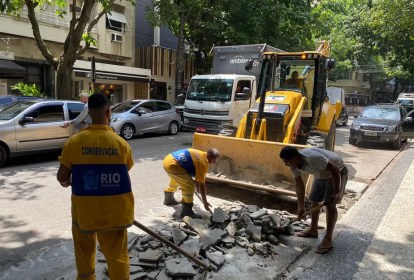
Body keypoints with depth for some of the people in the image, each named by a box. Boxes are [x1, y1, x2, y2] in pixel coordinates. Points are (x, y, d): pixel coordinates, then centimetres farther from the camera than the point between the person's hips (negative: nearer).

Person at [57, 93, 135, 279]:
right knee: (117, 254, 13)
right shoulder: (121, 143, -11)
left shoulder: (74, 142, -12)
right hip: (114, 210, -1)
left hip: (84, 209, 1)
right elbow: (123, 175, -1)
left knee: (84, 251, 26)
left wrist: (65, 182, 18)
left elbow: (62, 176, -5)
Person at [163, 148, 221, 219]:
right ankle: (187, 211, -3)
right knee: (190, 185, -11)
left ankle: (169, 199, 56)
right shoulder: (203, 162, -11)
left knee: (176, 179, 36)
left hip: (168, 159, 11)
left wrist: (196, 184, 43)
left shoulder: (200, 154, 16)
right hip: (172, 164, -11)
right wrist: (205, 202, -2)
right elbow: (201, 184, -9)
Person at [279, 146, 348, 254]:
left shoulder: (312, 157, -40)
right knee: (314, 200, 10)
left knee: (330, 204, -13)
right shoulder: (294, 165, -15)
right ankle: (313, 230, 28)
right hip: (321, 174, 8)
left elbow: (334, 169, -33)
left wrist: (336, 192, -29)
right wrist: (301, 206, -1)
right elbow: (299, 184, -4)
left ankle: (328, 240, -7)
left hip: (337, 172, -8)